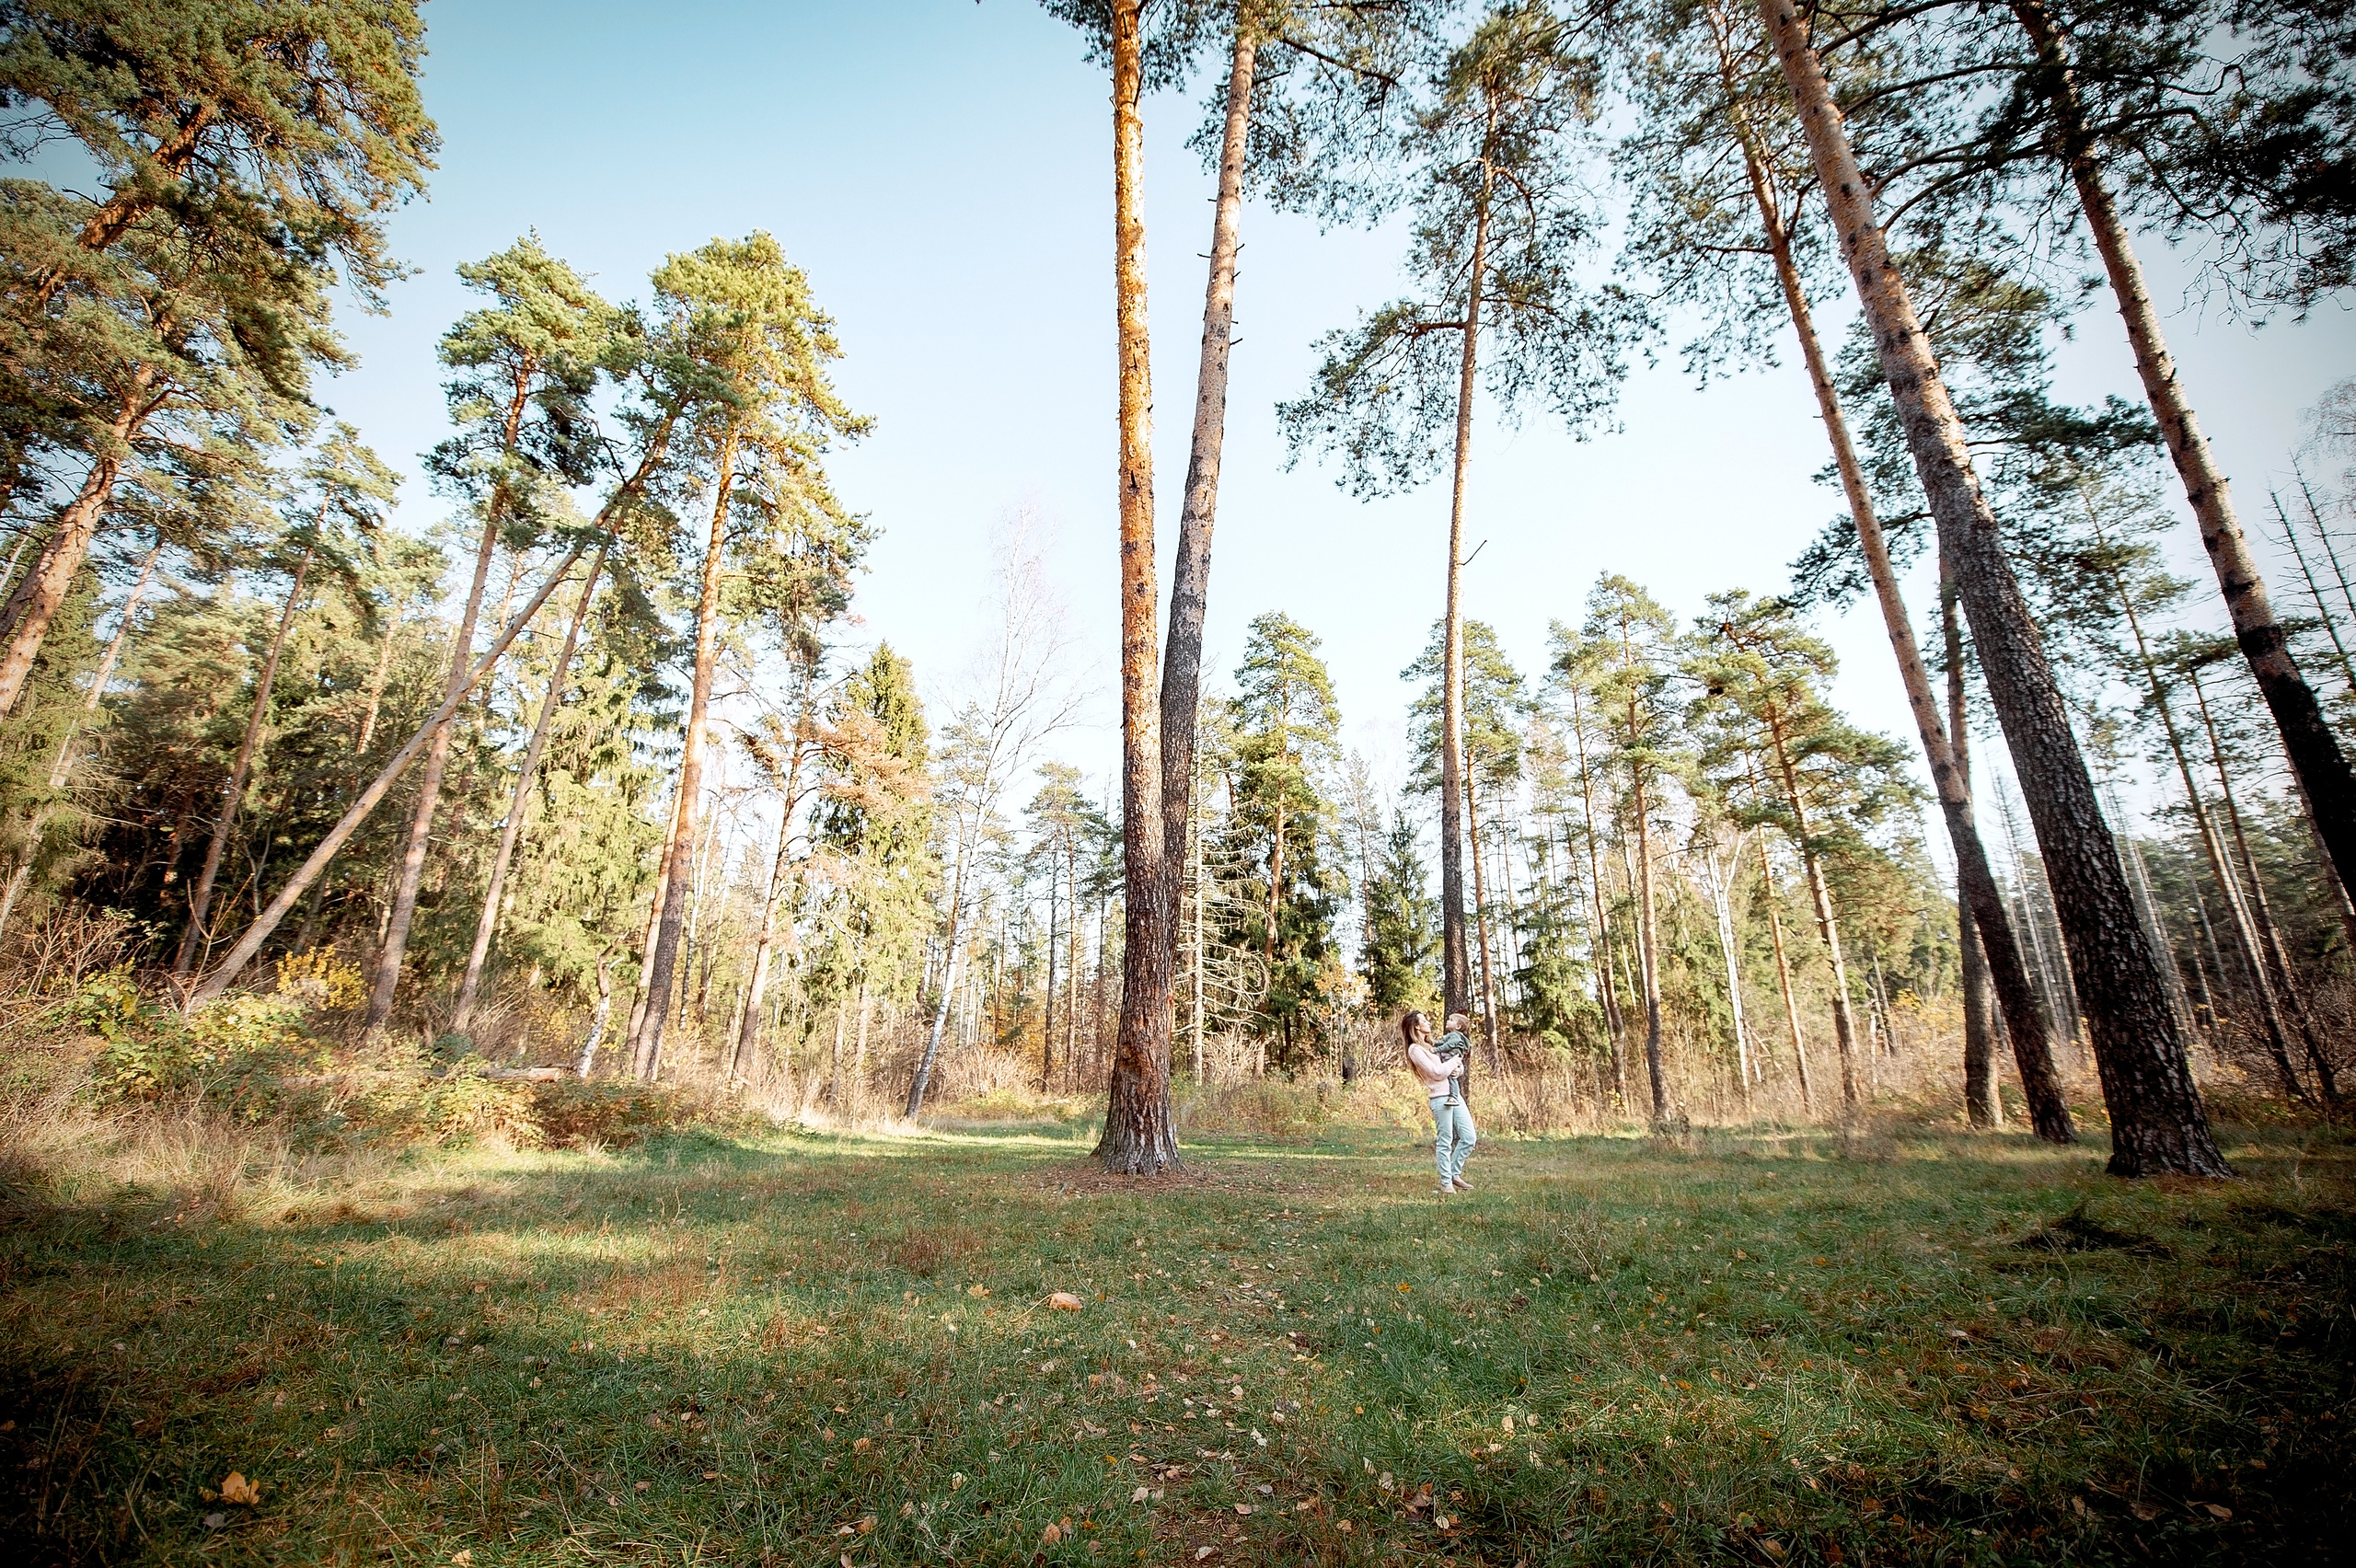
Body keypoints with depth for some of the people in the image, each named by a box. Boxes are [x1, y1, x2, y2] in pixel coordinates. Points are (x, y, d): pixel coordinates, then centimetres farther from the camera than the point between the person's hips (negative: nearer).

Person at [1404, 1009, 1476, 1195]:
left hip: (1454, 1094, 9)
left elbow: (1458, 1066, 21)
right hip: (1440, 1097, -9)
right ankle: (1446, 1183, 9)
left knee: (1469, 1137, 7)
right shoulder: (1415, 1050, -8)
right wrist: (1454, 1060, -1)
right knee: (1445, 1142, -3)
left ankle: (1454, 1174, 21)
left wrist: (1457, 1069, -2)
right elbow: (1437, 1072, -16)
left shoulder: (1430, 1045, 19)